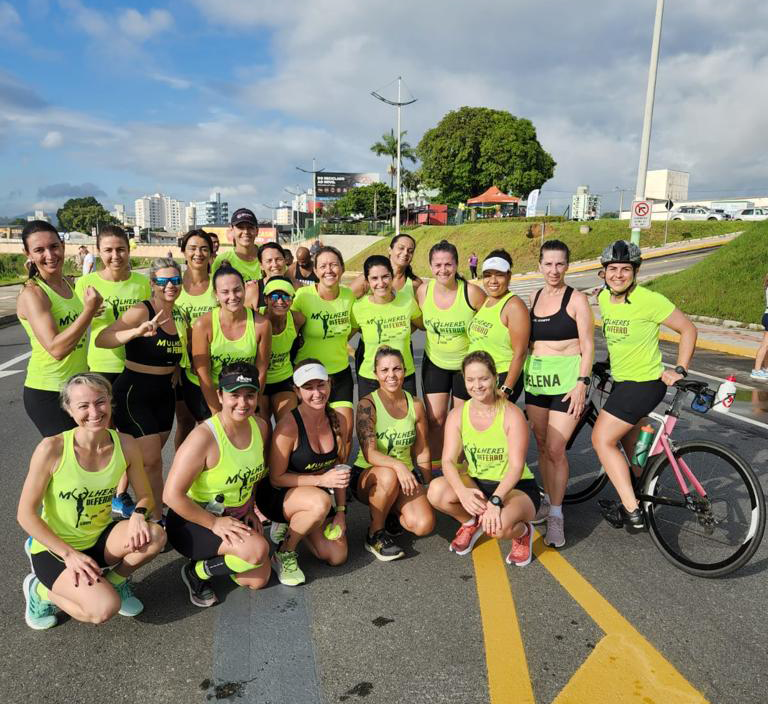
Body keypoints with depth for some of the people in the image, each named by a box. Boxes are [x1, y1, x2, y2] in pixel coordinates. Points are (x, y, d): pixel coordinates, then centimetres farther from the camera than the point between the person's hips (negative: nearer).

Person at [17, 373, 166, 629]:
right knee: (105, 609, -24)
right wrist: (69, 553, -19)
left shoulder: (126, 445, -13)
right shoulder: (52, 449, -23)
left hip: (99, 539, 4)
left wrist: (138, 515, -24)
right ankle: (42, 591, 6)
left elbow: (144, 496, -1)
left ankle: (115, 581, 7)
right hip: (54, 548, -4)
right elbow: (26, 514, -15)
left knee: (155, 536, -25)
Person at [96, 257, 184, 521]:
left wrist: (174, 371, 5)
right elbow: (101, 340, -27)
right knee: (152, 461, -6)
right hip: (134, 392, -7)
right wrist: (137, 331, -41)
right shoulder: (141, 311, -15)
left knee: (148, 458, 17)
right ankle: (157, 518, 10)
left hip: (164, 393, 7)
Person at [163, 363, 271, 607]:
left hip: (235, 517, 7)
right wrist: (214, 523, -22)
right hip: (192, 521, -7)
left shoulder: (260, 427, -6)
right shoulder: (204, 437, -28)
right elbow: (172, 494, -27)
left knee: (259, 580, 1)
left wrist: (250, 510, 5)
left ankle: (214, 554, 25)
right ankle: (196, 572, 0)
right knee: (257, 550, -27)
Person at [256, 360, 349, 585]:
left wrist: (341, 512, -1)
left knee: (337, 557, -6)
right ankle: (284, 554, -10)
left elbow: (339, 470, 5)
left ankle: (289, 527, 20)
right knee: (321, 501, -37)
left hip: (317, 495, 6)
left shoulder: (338, 420, -6)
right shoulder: (289, 425, -24)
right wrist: (321, 479, -28)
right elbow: (276, 478, -19)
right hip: (277, 496, -6)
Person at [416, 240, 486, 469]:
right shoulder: (422, 292, -11)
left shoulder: (472, 292, -21)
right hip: (434, 362, 2)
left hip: (467, 363, -2)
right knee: (435, 418, 2)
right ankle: (434, 469, 19)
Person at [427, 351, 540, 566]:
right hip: (476, 485, 4)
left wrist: (495, 500, -35)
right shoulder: (457, 415, -5)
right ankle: (471, 523, 8)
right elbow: (448, 460, -12)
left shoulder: (512, 414, -16)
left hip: (516, 488, -4)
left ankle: (522, 532, 4)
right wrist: (462, 492, -32)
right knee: (436, 491, -25)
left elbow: (516, 466, -21)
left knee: (498, 526, -36)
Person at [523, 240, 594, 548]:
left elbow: (587, 345, -7)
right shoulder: (534, 297, 10)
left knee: (555, 450, -7)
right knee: (542, 445, 12)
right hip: (535, 378, 5)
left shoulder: (576, 299, -5)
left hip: (566, 380, -5)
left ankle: (556, 515, 7)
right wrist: (522, 379, 14)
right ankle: (547, 501, 29)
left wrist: (582, 383, -16)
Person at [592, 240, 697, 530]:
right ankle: (641, 496, 41)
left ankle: (632, 511, -4)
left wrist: (680, 370, -12)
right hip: (622, 380, 8)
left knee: (602, 439, -11)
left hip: (645, 384, -8)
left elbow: (688, 329, -10)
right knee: (630, 445, 21)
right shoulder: (603, 297, 1)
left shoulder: (649, 300, -21)